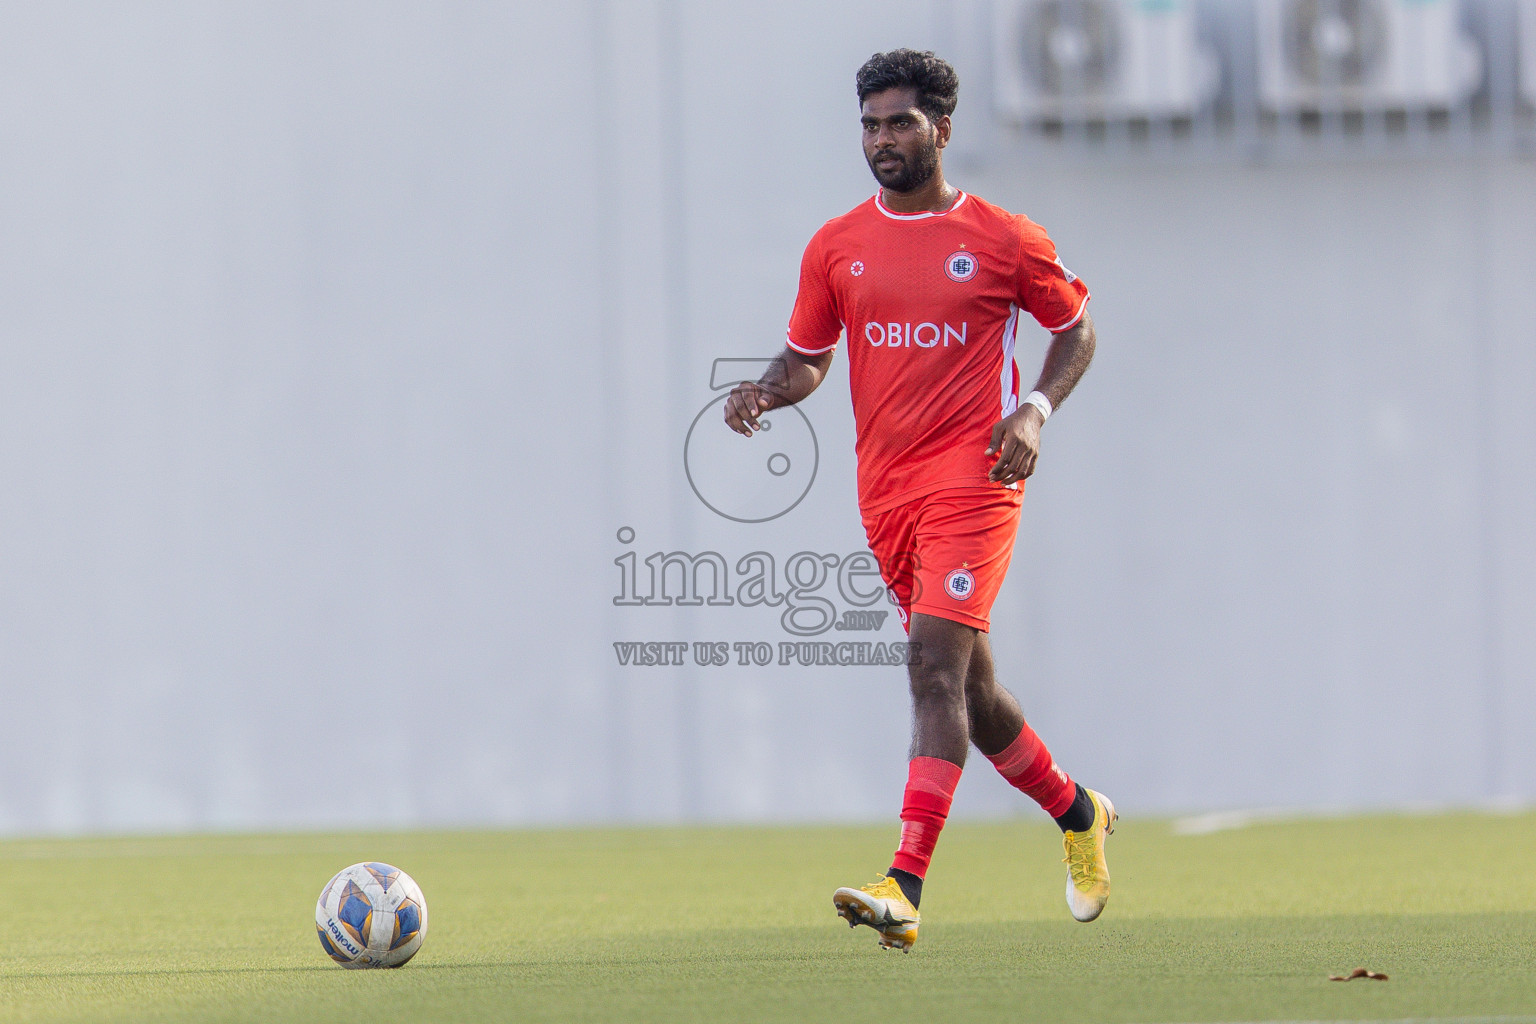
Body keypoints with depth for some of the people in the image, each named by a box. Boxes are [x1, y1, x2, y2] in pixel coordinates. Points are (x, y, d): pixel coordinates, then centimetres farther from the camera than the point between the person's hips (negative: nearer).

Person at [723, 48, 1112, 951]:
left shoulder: (1004, 240, -1)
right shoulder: (837, 247, 9)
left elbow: (1075, 328, 11)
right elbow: (809, 357, 18)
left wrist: (1036, 410, -6)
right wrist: (768, 391, -5)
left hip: (972, 477, -5)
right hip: (886, 491, 5)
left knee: (937, 666, -18)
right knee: (968, 685, 12)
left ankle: (906, 887, -26)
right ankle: (1078, 815, 37)